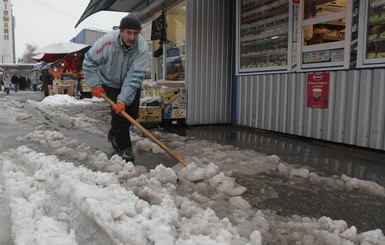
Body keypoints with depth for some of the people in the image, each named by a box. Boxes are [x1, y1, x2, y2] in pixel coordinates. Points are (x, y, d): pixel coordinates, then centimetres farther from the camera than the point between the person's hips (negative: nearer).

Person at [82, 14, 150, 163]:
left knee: (132, 114, 4)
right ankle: (124, 148, 5)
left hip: (132, 84, 2)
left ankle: (114, 135, 34)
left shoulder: (142, 48, -30)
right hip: (111, 83, -2)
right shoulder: (108, 41, -32)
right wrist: (95, 84, -19)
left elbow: (134, 77, -33)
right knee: (119, 114, -12)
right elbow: (89, 61, -17)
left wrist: (122, 100, -37)